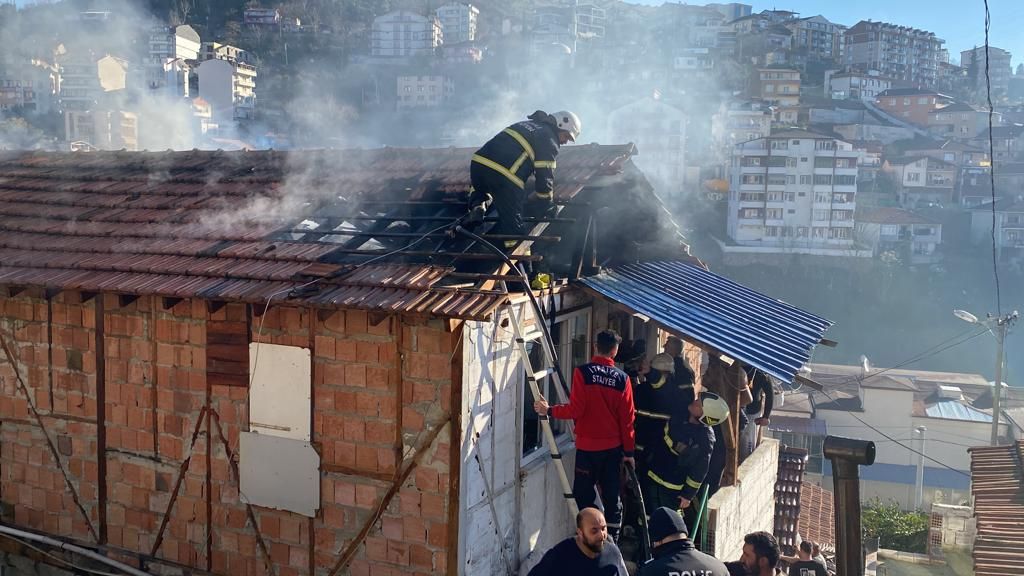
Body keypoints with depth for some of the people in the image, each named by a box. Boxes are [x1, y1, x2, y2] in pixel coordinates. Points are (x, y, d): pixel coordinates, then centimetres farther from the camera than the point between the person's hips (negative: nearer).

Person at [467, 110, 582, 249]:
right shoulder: (550, 140, 5)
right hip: (502, 175, -7)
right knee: (511, 224, 4)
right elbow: (545, 177, 2)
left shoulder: (528, 124, 31)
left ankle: (478, 207, 11)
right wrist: (547, 203, 20)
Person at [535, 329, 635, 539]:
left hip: (587, 447, -3)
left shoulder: (583, 372, -11)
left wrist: (549, 410, -2)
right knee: (612, 498, 12)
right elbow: (627, 418, 2)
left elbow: (575, 410, -15)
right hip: (613, 448, 3)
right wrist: (629, 451, 10)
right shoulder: (622, 378, -2)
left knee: (584, 497, 5)